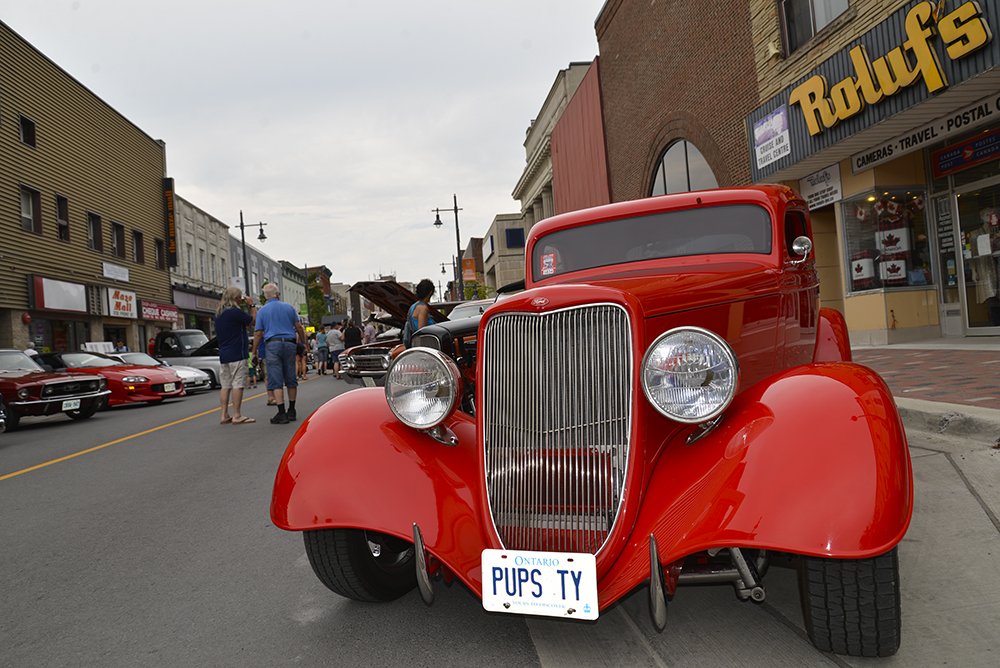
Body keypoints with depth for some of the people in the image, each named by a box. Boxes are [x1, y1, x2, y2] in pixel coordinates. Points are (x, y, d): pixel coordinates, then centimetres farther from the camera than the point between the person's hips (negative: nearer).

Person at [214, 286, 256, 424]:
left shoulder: (218, 313, 14)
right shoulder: (235, 312, -13)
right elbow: (254, 321, -6)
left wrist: (245, 307, 17)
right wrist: (251, 306, 6)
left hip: (223, 355, 8)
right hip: (236, 355, -8)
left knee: (225, 385, 8)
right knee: (237, 384, -5)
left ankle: (224, 415, 9)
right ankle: (237, 416, -5)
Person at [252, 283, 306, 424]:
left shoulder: (262, 311, 5)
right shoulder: (289, 307, 9)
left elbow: (258, 334, 1)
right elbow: (299, 328, 6)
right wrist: (304, 343, 17)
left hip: (272, 345, -2)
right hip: (289, 343, 2)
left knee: (276, 381, -4)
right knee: (291, 379, 10)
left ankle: (282, 413, -10)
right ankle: (291, 411, 15)